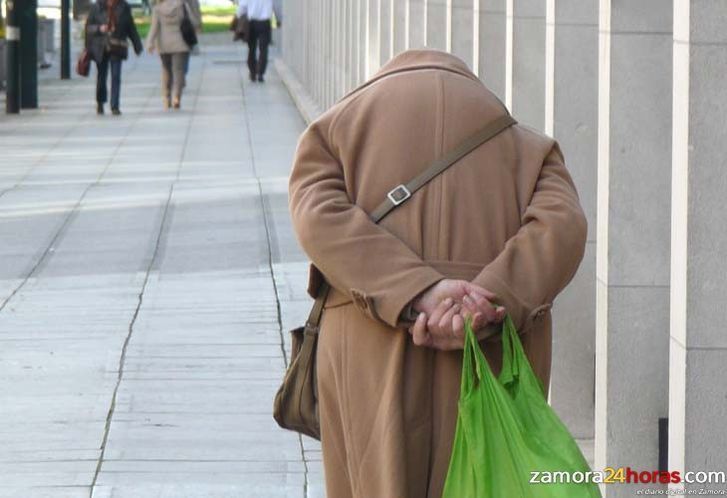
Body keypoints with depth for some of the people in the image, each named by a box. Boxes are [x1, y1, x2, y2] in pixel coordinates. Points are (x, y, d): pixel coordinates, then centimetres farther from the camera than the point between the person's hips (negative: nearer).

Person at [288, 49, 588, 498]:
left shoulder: (334, 128, 18)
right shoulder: (525, 144, 19)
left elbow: (321, 220, -4)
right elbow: (561, 227, -2)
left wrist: (418, 296, -13)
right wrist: (487, 307, -14)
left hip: (371, 358, -1)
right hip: (496, 355, 1)